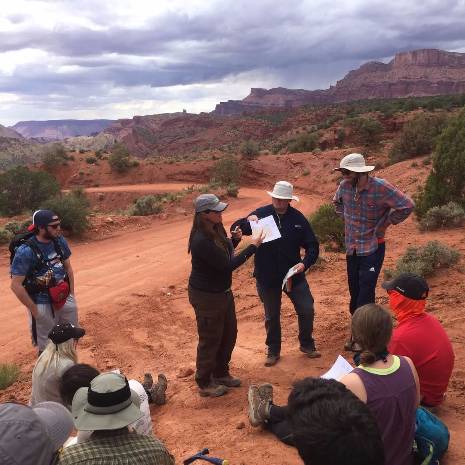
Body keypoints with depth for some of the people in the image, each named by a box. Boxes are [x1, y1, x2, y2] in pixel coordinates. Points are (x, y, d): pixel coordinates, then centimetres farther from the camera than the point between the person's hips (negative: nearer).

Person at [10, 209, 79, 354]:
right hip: (43, 305, -6)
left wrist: (72, 294, 8)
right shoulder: (26, 251, -21)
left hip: (65, 299, 6)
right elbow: (16, 285, -18)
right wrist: (34, 310, -14)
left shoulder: (59, 241, -4)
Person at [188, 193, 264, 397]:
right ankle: (204, 384, 27)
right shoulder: (201, 240, -29)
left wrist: (234, 239, -2)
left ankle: (221, 373, 41)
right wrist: (252, 246, -21)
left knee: (229, 334, 21)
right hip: (206, 296, -9)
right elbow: (227, 265, -26)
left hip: (223, 292, 9)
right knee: (210, 340, 7)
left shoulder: (216, 231, 1)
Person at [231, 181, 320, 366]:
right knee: (272, 316, 13)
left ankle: (307, 344, 32)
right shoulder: (261, 213, -9)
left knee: (306, 310, 7)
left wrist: (305, 263, -19)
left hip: (294, 274, 1)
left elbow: (312, 245, -1)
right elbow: (234, 229, -12)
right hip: (267, 277, -1)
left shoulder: (298, 218, -6)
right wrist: (247, 221, -32)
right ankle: (273, 351, 33)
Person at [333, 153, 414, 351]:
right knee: (354, 291, 13)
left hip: (373, 248, -5)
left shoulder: (380, 187, -20)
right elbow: (337, 202, 20)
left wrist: (385, 223, -12)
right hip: (352, 248, 6)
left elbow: (407, 206, -17)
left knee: (365, 293, -4)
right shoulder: (345, 186, -3)